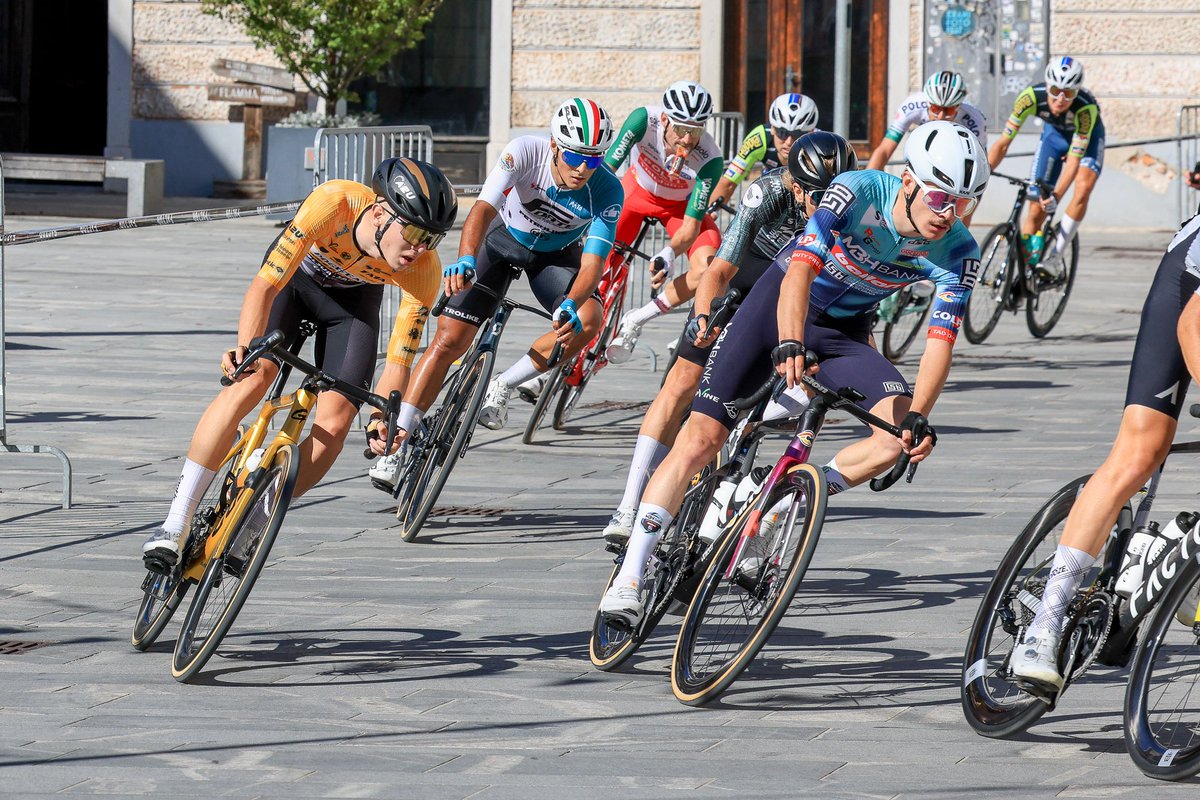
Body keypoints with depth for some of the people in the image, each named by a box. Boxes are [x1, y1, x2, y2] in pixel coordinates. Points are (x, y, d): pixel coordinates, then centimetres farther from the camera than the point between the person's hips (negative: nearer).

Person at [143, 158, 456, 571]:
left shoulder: (424, 270, -31)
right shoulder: (335, 204, -39)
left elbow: (398, 363, -24)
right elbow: (265, 285, -37)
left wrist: (382, 417, -41)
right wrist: (246, 347, -52)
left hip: (354, 298, 2)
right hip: (296, 275, -2)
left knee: (334, 424, -16)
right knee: (249, 380, -25)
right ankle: (174, 525, -22)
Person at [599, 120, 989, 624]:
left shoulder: (957, 254, -18)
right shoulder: (857, 192, -27)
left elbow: (941, 341, -24)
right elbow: (801, 270, -37)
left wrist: (917, 418, -41)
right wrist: (790, 347, -54)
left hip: (845, 335, 3)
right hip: (782, 304, -3)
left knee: (901, 432, -24)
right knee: (701, 437, -15)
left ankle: (780, 514, -10)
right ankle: (628, 580, -12)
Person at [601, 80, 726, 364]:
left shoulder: (710, 159, -35)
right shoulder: (644, 120, -35)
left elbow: (691, 225, -31)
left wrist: (668, 254, -51)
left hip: (680, 203, -1)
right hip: (636, 190, 1)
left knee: (708, 269, -23)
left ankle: (635, 321, -7)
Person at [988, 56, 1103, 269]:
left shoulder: (1086, 108, -40)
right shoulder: (1032, 97, -35)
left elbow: (1074, 159, -39)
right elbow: (1003, 143, -29)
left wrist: (1056, 195, -51)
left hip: (1086, 135, -3)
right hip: (1054, 132, 3)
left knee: (1083, 188, -29)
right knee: (1036, 207, -4)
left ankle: (1056, 255, -18)